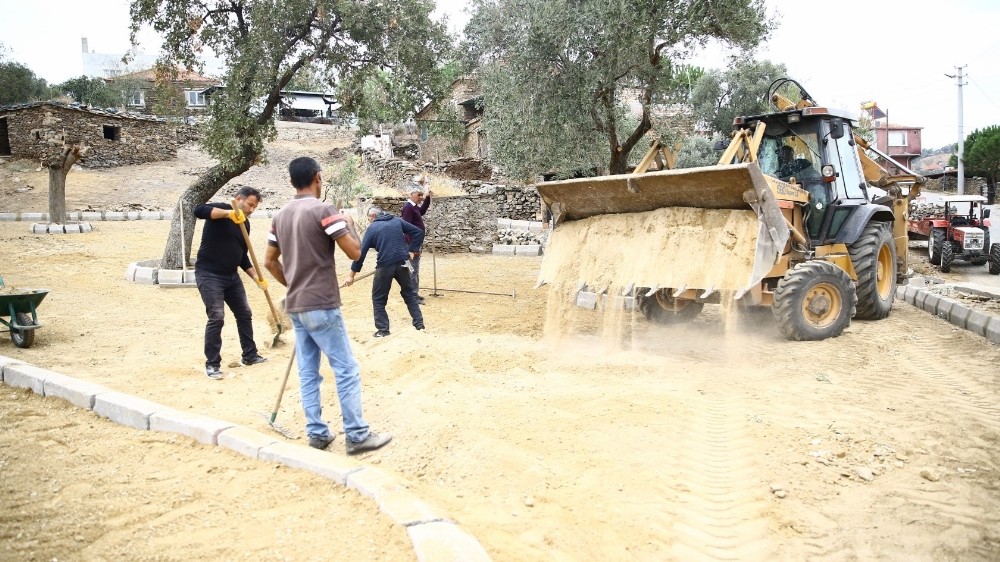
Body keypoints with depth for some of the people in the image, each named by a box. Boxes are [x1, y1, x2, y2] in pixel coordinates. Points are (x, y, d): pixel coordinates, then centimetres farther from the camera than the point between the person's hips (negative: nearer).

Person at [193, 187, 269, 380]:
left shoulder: (245, 224, 11)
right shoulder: (222, 210, -9)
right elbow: (199, 210, -32)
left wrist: (256, 276, 5)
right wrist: (229, 213, -39)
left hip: (231, 276, 8)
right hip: (209, 274, -8)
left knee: (245, 314, 13)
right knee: (216, 317, -13)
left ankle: (249, 355, 27)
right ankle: (212, 364, -2)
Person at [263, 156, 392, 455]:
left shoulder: (281, 216, 10)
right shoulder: (323, 210, -13)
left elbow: (269, 261, 16)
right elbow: (355, 252, -13)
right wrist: (348, 223, 4)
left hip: (296, 307, 8)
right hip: (322, 306, -8)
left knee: (308, 373, 11)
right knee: (347, 370, -1)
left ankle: (317, 433, 17)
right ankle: (357, 436, 3)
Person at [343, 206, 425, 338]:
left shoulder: (372, 228, 3)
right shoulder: (397, 221, 11)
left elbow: (361, 252, 0)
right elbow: (419, 232, 8)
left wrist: (352, 275, 5)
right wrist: (411, 251, 11)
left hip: (384, 266, -3)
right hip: (402, 263, 3)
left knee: (378, 298, 13)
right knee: (409, 293, 20)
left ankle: (383, 329, 11)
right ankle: (419, 323, 20)